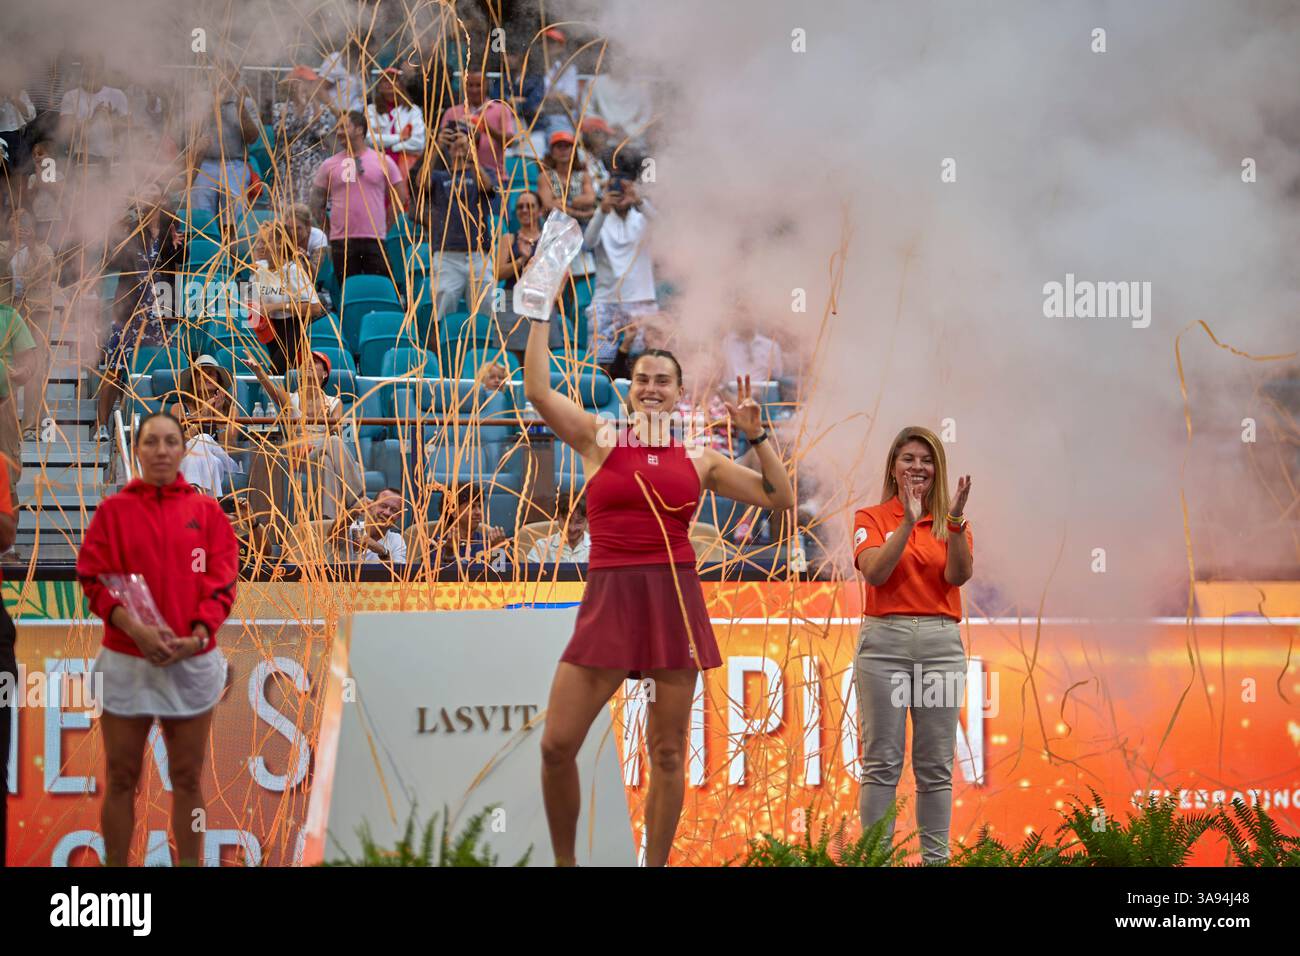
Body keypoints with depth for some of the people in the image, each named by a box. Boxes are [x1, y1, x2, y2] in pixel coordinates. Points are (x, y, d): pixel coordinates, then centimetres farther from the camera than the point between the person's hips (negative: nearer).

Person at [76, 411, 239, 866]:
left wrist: (197, 636, -15)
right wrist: (135, 629, -18)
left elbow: (222, 581, 1)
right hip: (126, 661, -1)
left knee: (187, 778, 8)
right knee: (121, 779, 3)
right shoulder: (113, 510, 2)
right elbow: (94, 579, -4)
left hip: (192, 660, 1)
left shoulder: (207, 510, 5)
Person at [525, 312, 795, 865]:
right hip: (610, 599, -1)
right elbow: (538, 391, -7)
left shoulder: (699, 460, 11)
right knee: (557, 745, -7)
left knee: (667, 752, 3)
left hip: (678, 600, 2)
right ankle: (564, 861, 12)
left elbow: (781, 499, 12)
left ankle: (656, 865, 13)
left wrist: (756, 436, 4)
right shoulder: (598, 438, 7)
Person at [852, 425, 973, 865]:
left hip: (941, 643, 2)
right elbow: (874, 572, -13)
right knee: (882, 761, -3)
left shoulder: (952, 522, 11)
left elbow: (959, 575, -7)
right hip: (884, 640, -2)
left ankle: (935, 857, 8)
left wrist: (954, 520, -19)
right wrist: (908, 522, -19)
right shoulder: (871, 519, 5)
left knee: (936, 763, 3)